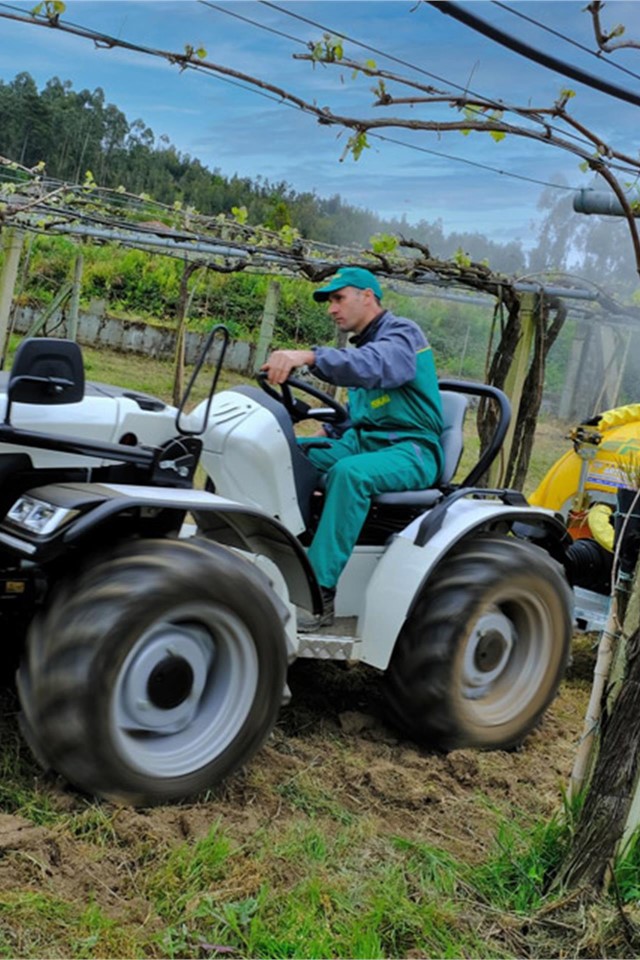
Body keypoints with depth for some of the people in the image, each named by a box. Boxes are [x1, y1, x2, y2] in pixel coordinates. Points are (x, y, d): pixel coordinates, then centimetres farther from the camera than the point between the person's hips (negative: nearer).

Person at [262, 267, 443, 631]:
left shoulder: (402, 333, -7)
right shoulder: (361, 344, 20)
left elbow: (373, 366, -32)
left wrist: (308, 356, -45)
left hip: (411, 450, -9)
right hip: (361, 440, 9)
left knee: (349, 473, -37)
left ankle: (320, 593, -36)